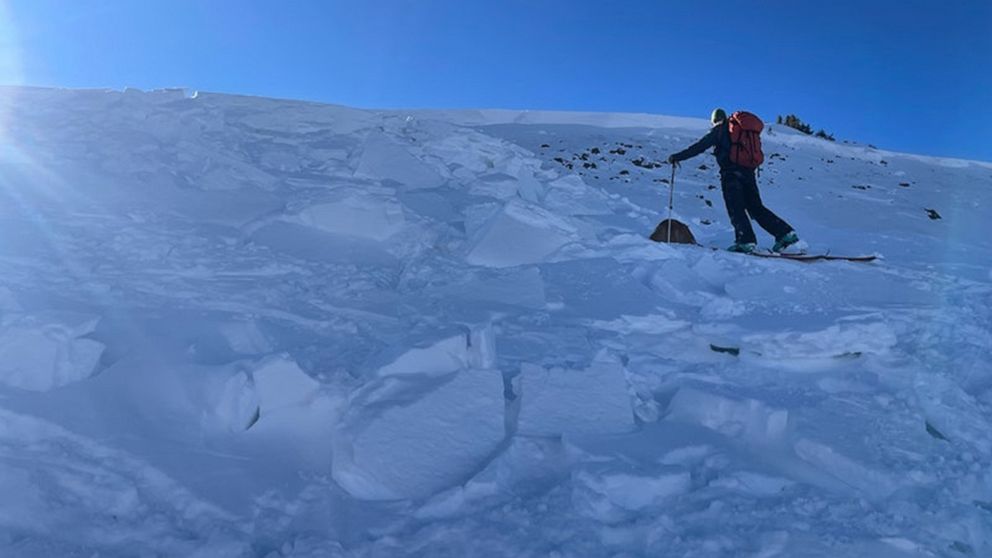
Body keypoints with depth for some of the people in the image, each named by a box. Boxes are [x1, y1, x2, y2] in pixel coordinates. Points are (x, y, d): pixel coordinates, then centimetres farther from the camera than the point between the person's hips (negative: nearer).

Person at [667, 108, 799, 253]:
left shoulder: (719, 130, 2)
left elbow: (699, 146, -5)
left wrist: (677, 157, -1)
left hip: (731, 173, -7)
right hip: (748, 172, 7)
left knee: (736, 209, -5)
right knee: (756, 207, 11)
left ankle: (746, 241, -16)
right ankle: (785, 233, 6)